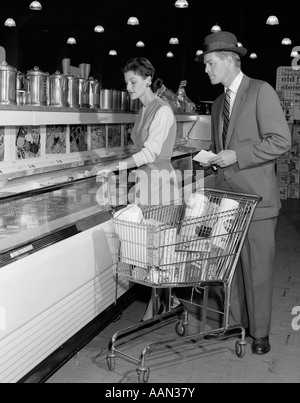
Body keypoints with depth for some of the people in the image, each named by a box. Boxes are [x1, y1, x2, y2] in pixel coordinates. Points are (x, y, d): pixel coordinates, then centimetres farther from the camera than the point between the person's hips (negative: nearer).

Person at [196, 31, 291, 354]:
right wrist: (214, 159, 9)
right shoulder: (218, 103, 17)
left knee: (258, 268, 1)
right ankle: (236, 322, 24)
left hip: (256, 197, -6)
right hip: (225, 195, 7)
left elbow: (281, 141, -13)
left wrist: (236, 156, -17)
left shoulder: (261, 91, -6)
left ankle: (259, 332, 15)